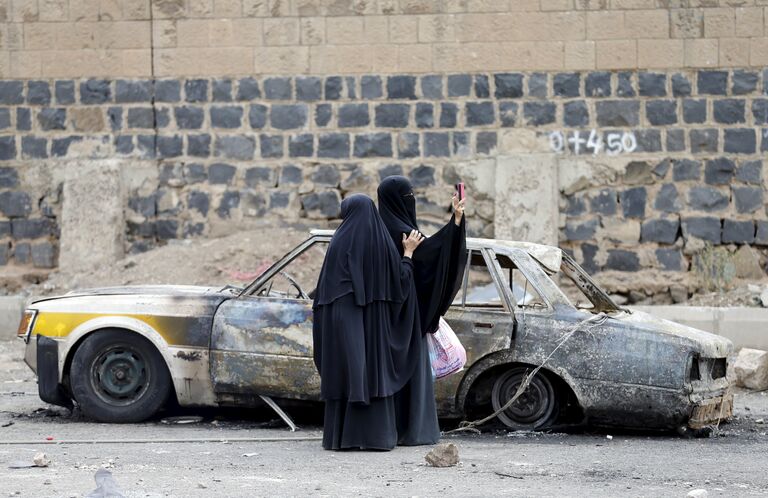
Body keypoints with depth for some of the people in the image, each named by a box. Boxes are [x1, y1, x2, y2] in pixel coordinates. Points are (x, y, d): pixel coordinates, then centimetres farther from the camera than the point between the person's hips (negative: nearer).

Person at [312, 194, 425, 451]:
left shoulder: (340, 242, -3)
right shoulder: (383, 242, -1)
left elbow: (326, 283, -2)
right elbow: (399, 280, 3)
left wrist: (320, 313, 10)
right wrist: (408, 253, 16)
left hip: (343, 323, -1)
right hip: (374, 321, 1)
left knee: (343, 374, 2)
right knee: (374, 372, 3)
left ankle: (341, 436, 2)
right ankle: (375, 435, -1)